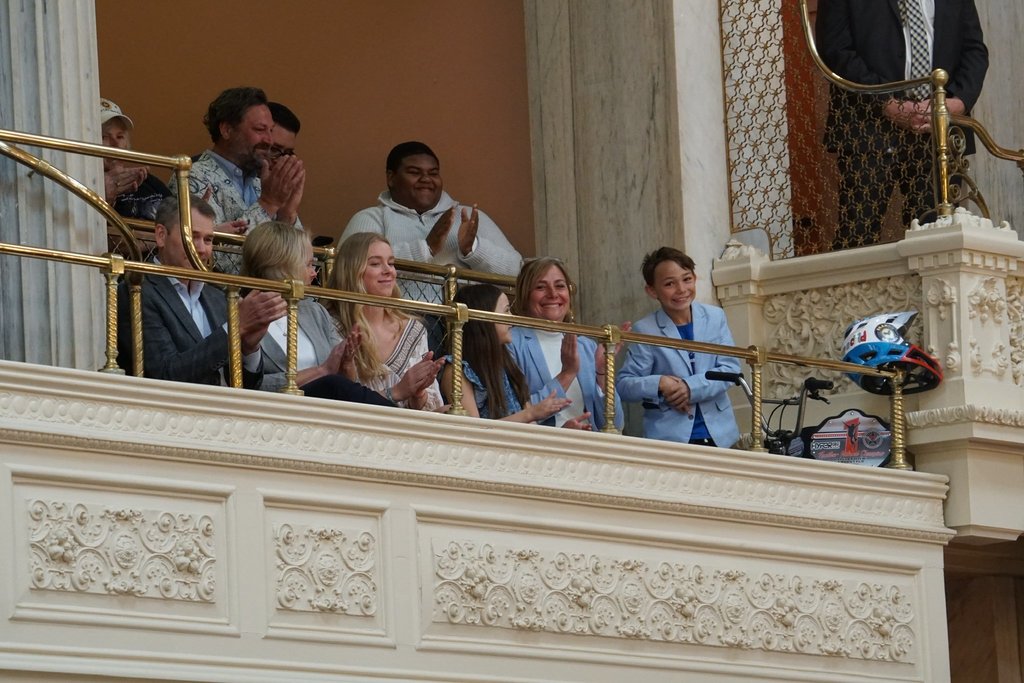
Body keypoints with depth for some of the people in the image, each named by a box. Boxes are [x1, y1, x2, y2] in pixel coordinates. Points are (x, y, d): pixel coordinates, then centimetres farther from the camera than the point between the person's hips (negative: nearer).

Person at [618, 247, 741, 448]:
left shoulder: (716, 317, 6)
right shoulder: (645, 330, -2)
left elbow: (730, 368, -1)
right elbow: (624, 385, -2)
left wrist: (691, 387, -15)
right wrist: (659, 384, -20)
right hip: (668, 437, -2)